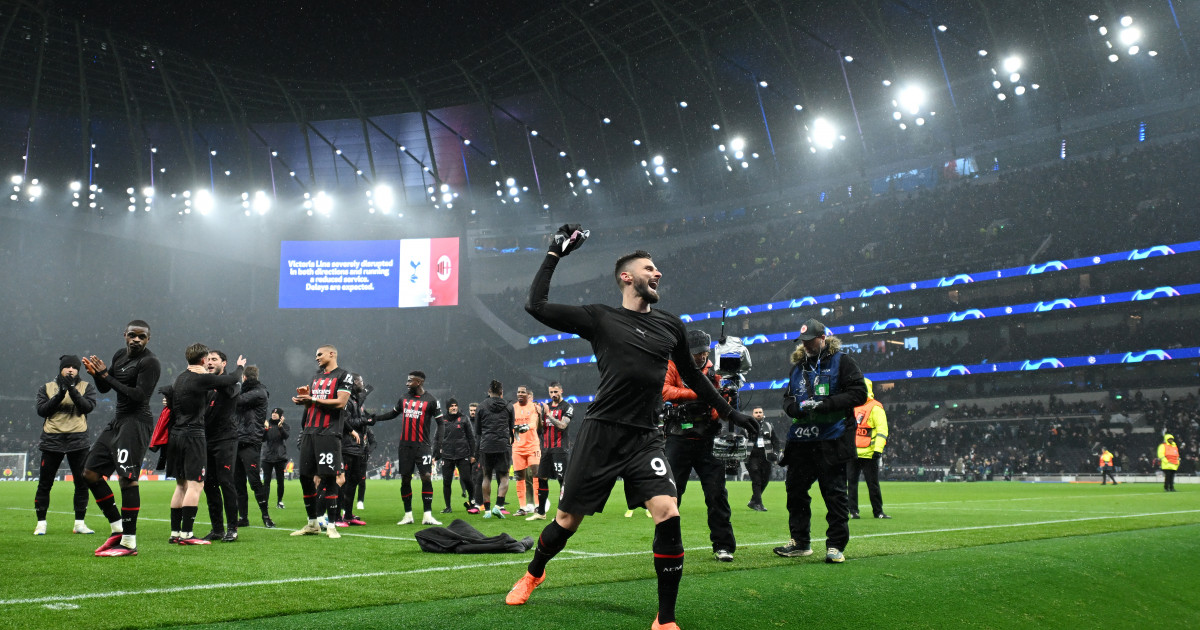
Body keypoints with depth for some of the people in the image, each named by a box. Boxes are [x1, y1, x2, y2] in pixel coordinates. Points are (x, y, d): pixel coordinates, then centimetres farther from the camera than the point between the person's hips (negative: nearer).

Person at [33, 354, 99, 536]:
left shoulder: (86, 387, 8)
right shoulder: (46, 388, 11)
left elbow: (88, 407, -8)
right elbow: (42, 410, -3)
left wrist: (72, 391, -20)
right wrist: (59, 395, -14)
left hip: (78, 441, 0)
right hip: (52, 441, 0)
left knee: (82, 482, 0)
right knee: (44, 483, 2)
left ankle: (79, 523, 9)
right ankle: (41, 523, 13)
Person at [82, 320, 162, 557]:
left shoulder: (149, 362, -12)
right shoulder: (120, 355, 14)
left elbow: (138, 395, -21)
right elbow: (104, 389, 20)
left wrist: (106, 375, -16)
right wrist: (96, 373, -2)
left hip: (136, 422, -10)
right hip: (118, 421, 10)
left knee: (126, 478, -16)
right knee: (90, 473, 10)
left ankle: (129, 542, -13)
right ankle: (117, 528, 16)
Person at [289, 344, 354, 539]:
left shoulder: (344, 376, -1)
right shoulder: (315, 377, 21)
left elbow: (340, 402, -13)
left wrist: (313, 399, -13)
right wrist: (303, 400, 2)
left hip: (329, 433, -7)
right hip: (309, 432, 7)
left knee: (329, 477, -9)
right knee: (305, 477, 7)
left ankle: (331, 525, -3)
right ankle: (312, 524, 18)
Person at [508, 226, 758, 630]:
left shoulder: (670, 326, 12)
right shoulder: (599, 318, 2)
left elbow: (692, 376, 25)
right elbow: (536, 306, -3)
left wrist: (730, 413, 26)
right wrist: (555, 254, 0)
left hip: (646, 439, 2)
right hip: (601, 433, -2)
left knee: (668, 515, -17)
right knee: (567, 521, 7)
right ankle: (533, 574, 40)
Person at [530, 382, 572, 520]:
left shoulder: (567, 407, -1)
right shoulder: (546, 406, 17)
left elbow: (562, 425, -15)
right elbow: (539, 430, 17)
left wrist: (548, 414, -17)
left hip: (560, 449, -6)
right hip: (546, 449, 6)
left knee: (562, 480, -8)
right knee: (542, 479, 7)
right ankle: (540, 512, 14)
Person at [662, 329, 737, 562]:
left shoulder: (712, 371, 8)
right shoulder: (673, 366, 1)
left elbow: (717, 411, 4)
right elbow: (665, 391, -18)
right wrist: (698, 393, -25)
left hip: (706, 441, 2)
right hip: (678, 440, -2)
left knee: (717, 492, -1)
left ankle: (723, 545, 6)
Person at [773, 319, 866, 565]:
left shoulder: (841, 362, 0)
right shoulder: (798, 366, 18)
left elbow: (859, 393, -8)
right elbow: (787, 399, 19)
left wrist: (825, 404, -17)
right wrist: (797, 408, -5)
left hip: (831, 440, -6)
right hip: (801, 440, 6)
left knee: (834, 492, -2)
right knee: (795, 490, 8)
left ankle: (836, 546, 5)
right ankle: (800, 542, 20)